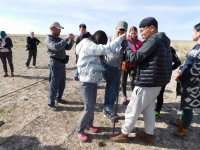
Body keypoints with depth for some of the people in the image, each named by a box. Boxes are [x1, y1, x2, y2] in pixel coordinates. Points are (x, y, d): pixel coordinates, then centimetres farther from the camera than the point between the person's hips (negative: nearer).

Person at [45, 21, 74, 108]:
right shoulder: (48, 39, -11)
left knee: (62, 84, 18)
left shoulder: (59, 39, 13)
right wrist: (67, 39, -28)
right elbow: (56, 47, -31)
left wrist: (71, 40, -3)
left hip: (62, 64, 8)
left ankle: (58, 98, 36)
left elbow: (68, 47, 14)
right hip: (55, 65, -8)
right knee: (54, 85, 0)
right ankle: (51, 103, 14)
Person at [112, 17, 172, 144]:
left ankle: (124, 134, 21)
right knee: (149, 109, 20)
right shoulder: (163, 41, 14)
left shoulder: (154, 40, -16)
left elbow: (135, 57, -19)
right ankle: (149, 135, 33)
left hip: (146, 83, -9)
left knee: (132, 110, 4)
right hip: (156, 83, 10)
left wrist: (127, 50, 0)